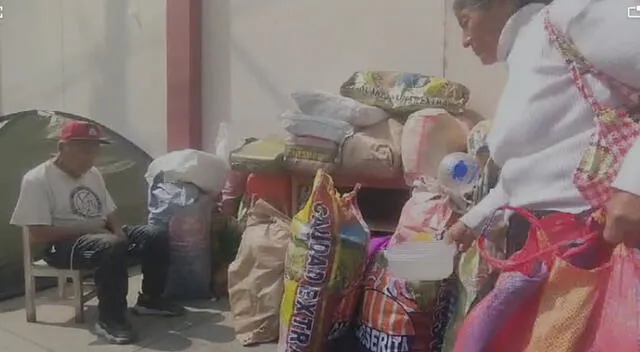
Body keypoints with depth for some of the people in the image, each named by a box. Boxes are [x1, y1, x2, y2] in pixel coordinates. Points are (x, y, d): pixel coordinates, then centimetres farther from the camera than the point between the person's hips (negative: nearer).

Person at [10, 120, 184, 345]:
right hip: (63, 244, -8)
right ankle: (109, 319, -24)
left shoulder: (93, 174, 11)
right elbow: (38, 234, -19)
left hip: (100, 234, 8)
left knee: (156, 236, -8)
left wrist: (118, 231, -7)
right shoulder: (37, 180, -13)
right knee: (112, 247, -38)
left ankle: (149, 299, 8)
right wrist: (85, 228, -20)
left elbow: (110, 214, 16)